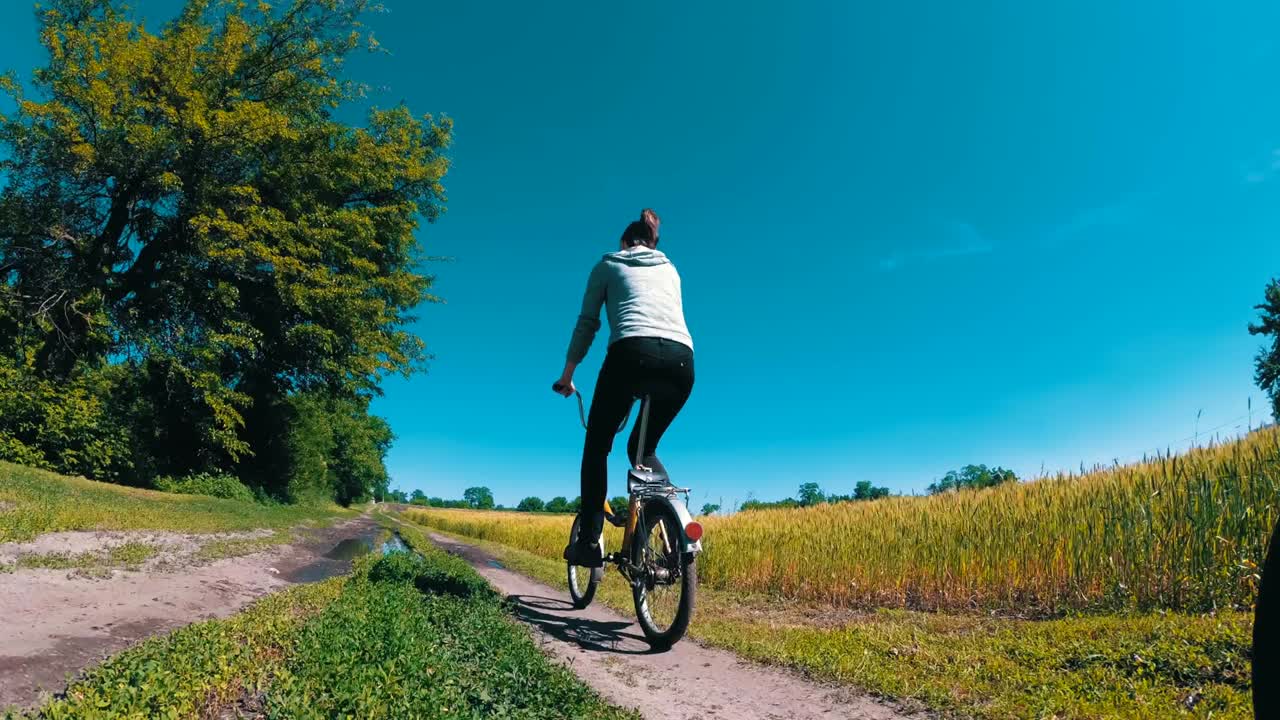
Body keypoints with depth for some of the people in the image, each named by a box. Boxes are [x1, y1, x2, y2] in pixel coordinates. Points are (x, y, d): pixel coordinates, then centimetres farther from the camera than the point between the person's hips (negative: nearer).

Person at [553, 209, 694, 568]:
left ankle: (590, 540, 6)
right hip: (682, 359, 4)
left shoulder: (608, 263, 23)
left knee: (597, 446, 15)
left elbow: (587, 323, 18)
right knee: (643, 449, 23)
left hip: (632, 353, -3)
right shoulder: (670, 270, 33)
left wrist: (567, 373, 25)